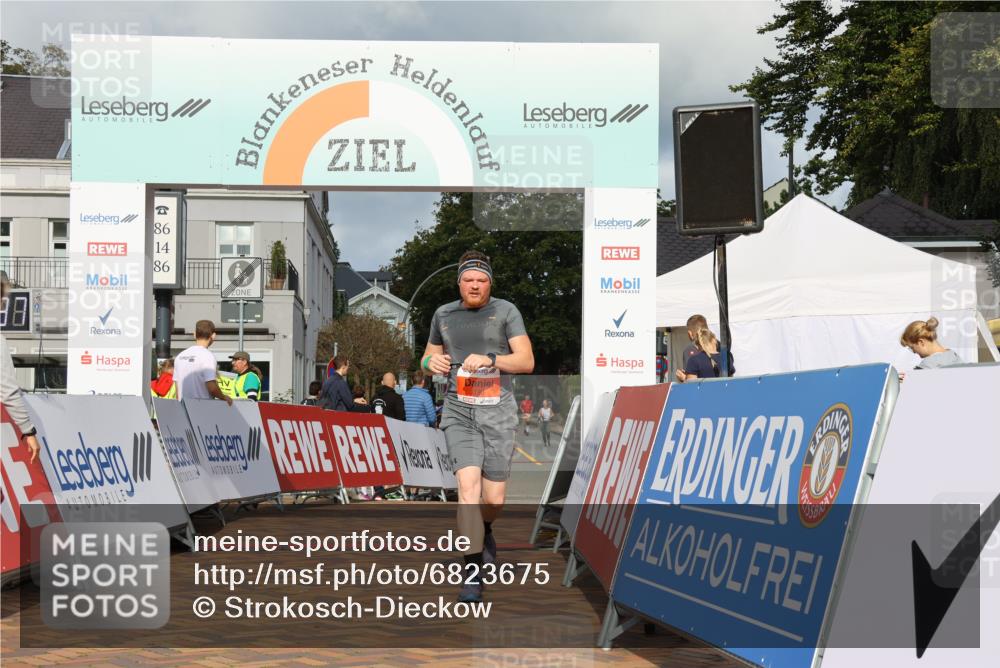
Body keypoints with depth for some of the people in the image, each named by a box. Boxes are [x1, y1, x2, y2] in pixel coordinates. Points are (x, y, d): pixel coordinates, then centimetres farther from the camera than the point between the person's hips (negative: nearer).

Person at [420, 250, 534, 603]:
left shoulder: (505, 311, 1)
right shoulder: (443, 315, 10)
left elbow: (527, 361, -6)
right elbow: (428, 355, 23)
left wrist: (490, 359, -23)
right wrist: (431, 362, -1)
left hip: (498, 412, -1)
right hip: (459, 411, 1)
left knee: (494, 500, 2)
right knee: (468, 484, -18)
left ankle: (483, 530, 40)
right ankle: (473, 572, -12)